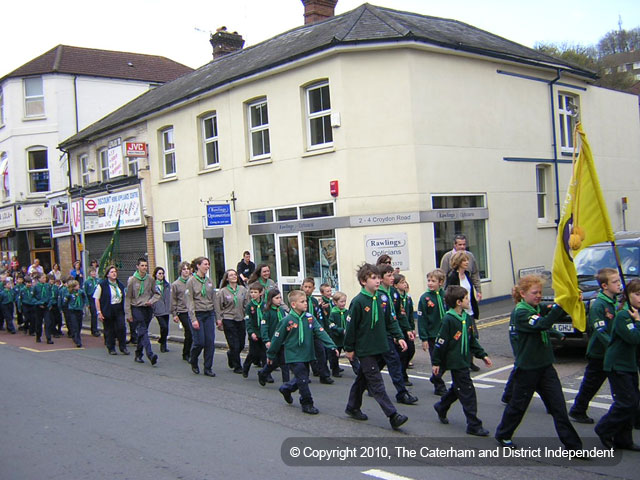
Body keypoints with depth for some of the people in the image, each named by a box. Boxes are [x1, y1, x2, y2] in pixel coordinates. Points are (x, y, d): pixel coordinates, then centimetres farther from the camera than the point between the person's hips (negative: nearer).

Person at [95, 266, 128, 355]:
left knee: (121, 327, -6)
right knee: (109, 330, 3)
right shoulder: (101, 285, -4)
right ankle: (111, 348, 17)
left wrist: (125, 310, 14)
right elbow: (96, 299, -6)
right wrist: (99, 312, -12)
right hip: (107, 311, -4)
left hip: (119, 310, 4)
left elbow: (124, 298, 20)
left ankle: (123, 347, 4)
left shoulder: (120, 285, 12)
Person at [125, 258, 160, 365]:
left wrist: (151, 301, -7)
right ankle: (150, 354, -23)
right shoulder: (132, 280, -4)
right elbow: (128, 297, 0)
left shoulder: (150, 279, 4)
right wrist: (128, 314, -2)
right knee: (143, 331, -14)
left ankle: (138, 354, 24)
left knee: (142, 332, 11)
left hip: (148, 309, 4)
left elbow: (157, 294, 14)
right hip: (136, 308, -4)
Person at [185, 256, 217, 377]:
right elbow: (189, 301, -9)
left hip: (209, 314, 5)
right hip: (197, 314, -5)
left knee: (210, 342, 0)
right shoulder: (191, 281, -5)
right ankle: (193, 362, 24)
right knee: (199, 342, -5)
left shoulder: (209, 281, 10)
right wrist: (193, 319, -16)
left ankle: (208, 368, 10)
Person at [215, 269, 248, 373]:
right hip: (228, 320, -4)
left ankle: (230, 354, 39)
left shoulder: (243, 289, 6)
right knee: (234, 345, -3)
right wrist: (219, 319, -7)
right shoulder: (222, 291, -3)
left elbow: (247, 304, 8)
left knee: (241, 344, 8)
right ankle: (237, 367, 10)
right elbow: (218, 307, -1)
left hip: (241, 319, 4)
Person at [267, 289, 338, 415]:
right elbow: (277, 338, -3)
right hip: (293, 356, -5)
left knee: (302, 379, 17)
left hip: (306, 355, 5)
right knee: (303, 380, -8)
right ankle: (307, 404, 7)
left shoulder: (309, 318, -1)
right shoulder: (287, 320, -12)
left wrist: (332, 346, -16)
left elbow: (320, 332, -6)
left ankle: (286, 388, 42)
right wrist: (270, 355, 4)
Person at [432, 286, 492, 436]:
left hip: (463, 360, 9)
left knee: (457, 388, 21)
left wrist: (482, 355, 13)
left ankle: (441, 408, 43)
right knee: (467, 392, -5)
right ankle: (474, 425, 3)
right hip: (455, 362, -9)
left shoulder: (466, 318, 6)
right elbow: (440, 342, -16)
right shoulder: (449, 320, -19)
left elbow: (472, 340, 16)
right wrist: (436, 362, -11)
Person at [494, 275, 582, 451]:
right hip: (527, 368, -7)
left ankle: (573, 445, 9)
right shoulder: (520, 312, -18)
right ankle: (503, 435, 31)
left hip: (545, 366, 7)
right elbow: (543, 324, -32)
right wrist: (560, 304, -36)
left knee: (559, 406, 4)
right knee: (518, 405, 10)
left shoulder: (539, 308, 8)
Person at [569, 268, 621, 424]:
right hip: (599, 354, -7)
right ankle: (577, 412, 23)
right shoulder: (598, 305, -18)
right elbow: (601, 332, -22)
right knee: (590, 385, 7)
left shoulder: (616, 301, 6)